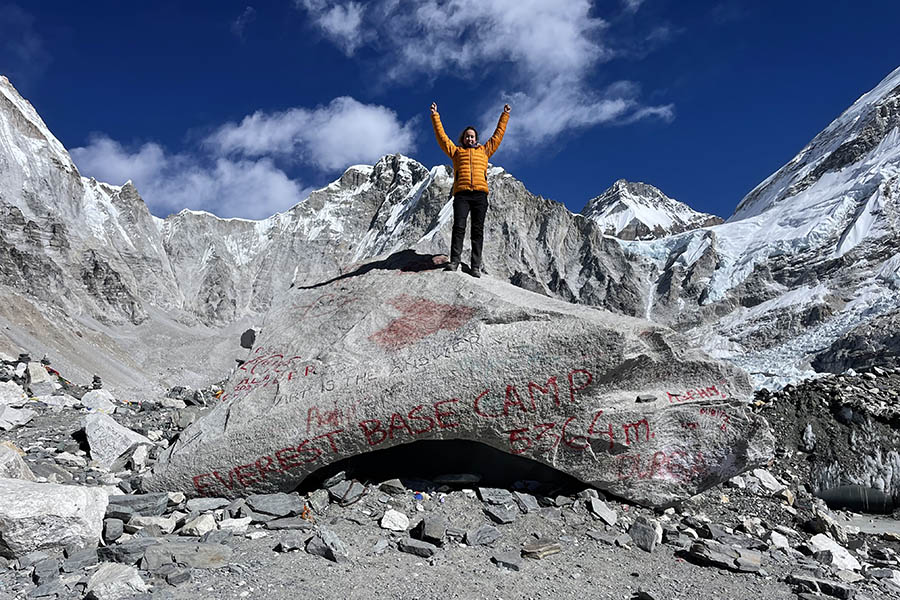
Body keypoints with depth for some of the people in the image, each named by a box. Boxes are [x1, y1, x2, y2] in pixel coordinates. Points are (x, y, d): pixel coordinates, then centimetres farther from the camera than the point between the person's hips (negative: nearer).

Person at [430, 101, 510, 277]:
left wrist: (505, 115, 34)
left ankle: (475, 266, -10)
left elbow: (498, 134, 32)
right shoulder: (456, 151, 24)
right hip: (461, 193, -1)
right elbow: (442, 136, 22)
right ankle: (454, 261, -19)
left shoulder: (484, 150, 26)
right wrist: (435, 117, 20)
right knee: (459, 226, -15)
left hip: (480, 193, 1)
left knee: (478, 230, -5)